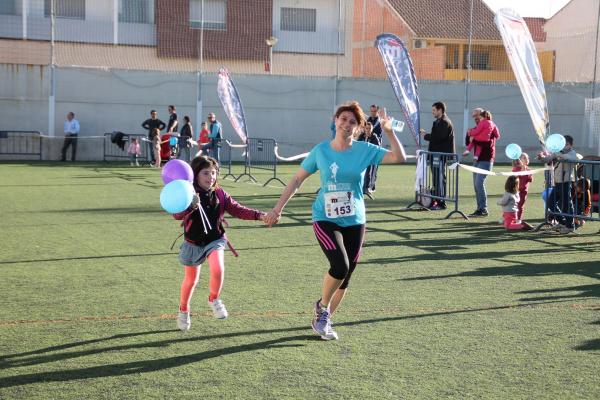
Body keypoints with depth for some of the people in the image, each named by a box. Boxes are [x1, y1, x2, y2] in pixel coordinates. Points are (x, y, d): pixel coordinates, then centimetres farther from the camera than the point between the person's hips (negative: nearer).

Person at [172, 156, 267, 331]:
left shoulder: (220, 194, -3)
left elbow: (237, 210, -1)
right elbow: (177, 215, -30)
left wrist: (260, 216, -12)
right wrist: (191, 206, -50)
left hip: (215, 240, 1)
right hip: (193, 243, -1)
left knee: (218, 270, -25)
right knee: (191, 279, 14)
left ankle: (214, 299, 4)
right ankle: (183, 311, 40)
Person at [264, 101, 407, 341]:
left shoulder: (365, 150, -1)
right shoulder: (321, 150, -2)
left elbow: (399, 158, -8)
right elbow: (297, 180, 6)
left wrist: (388, 131, -18)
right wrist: (278, 208, 4)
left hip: (354, 222, 2)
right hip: (325, 220, -2)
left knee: (345, 277, 6)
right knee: (340, 266, -23)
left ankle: (324, 320, 28)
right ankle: (322, 306, 6)